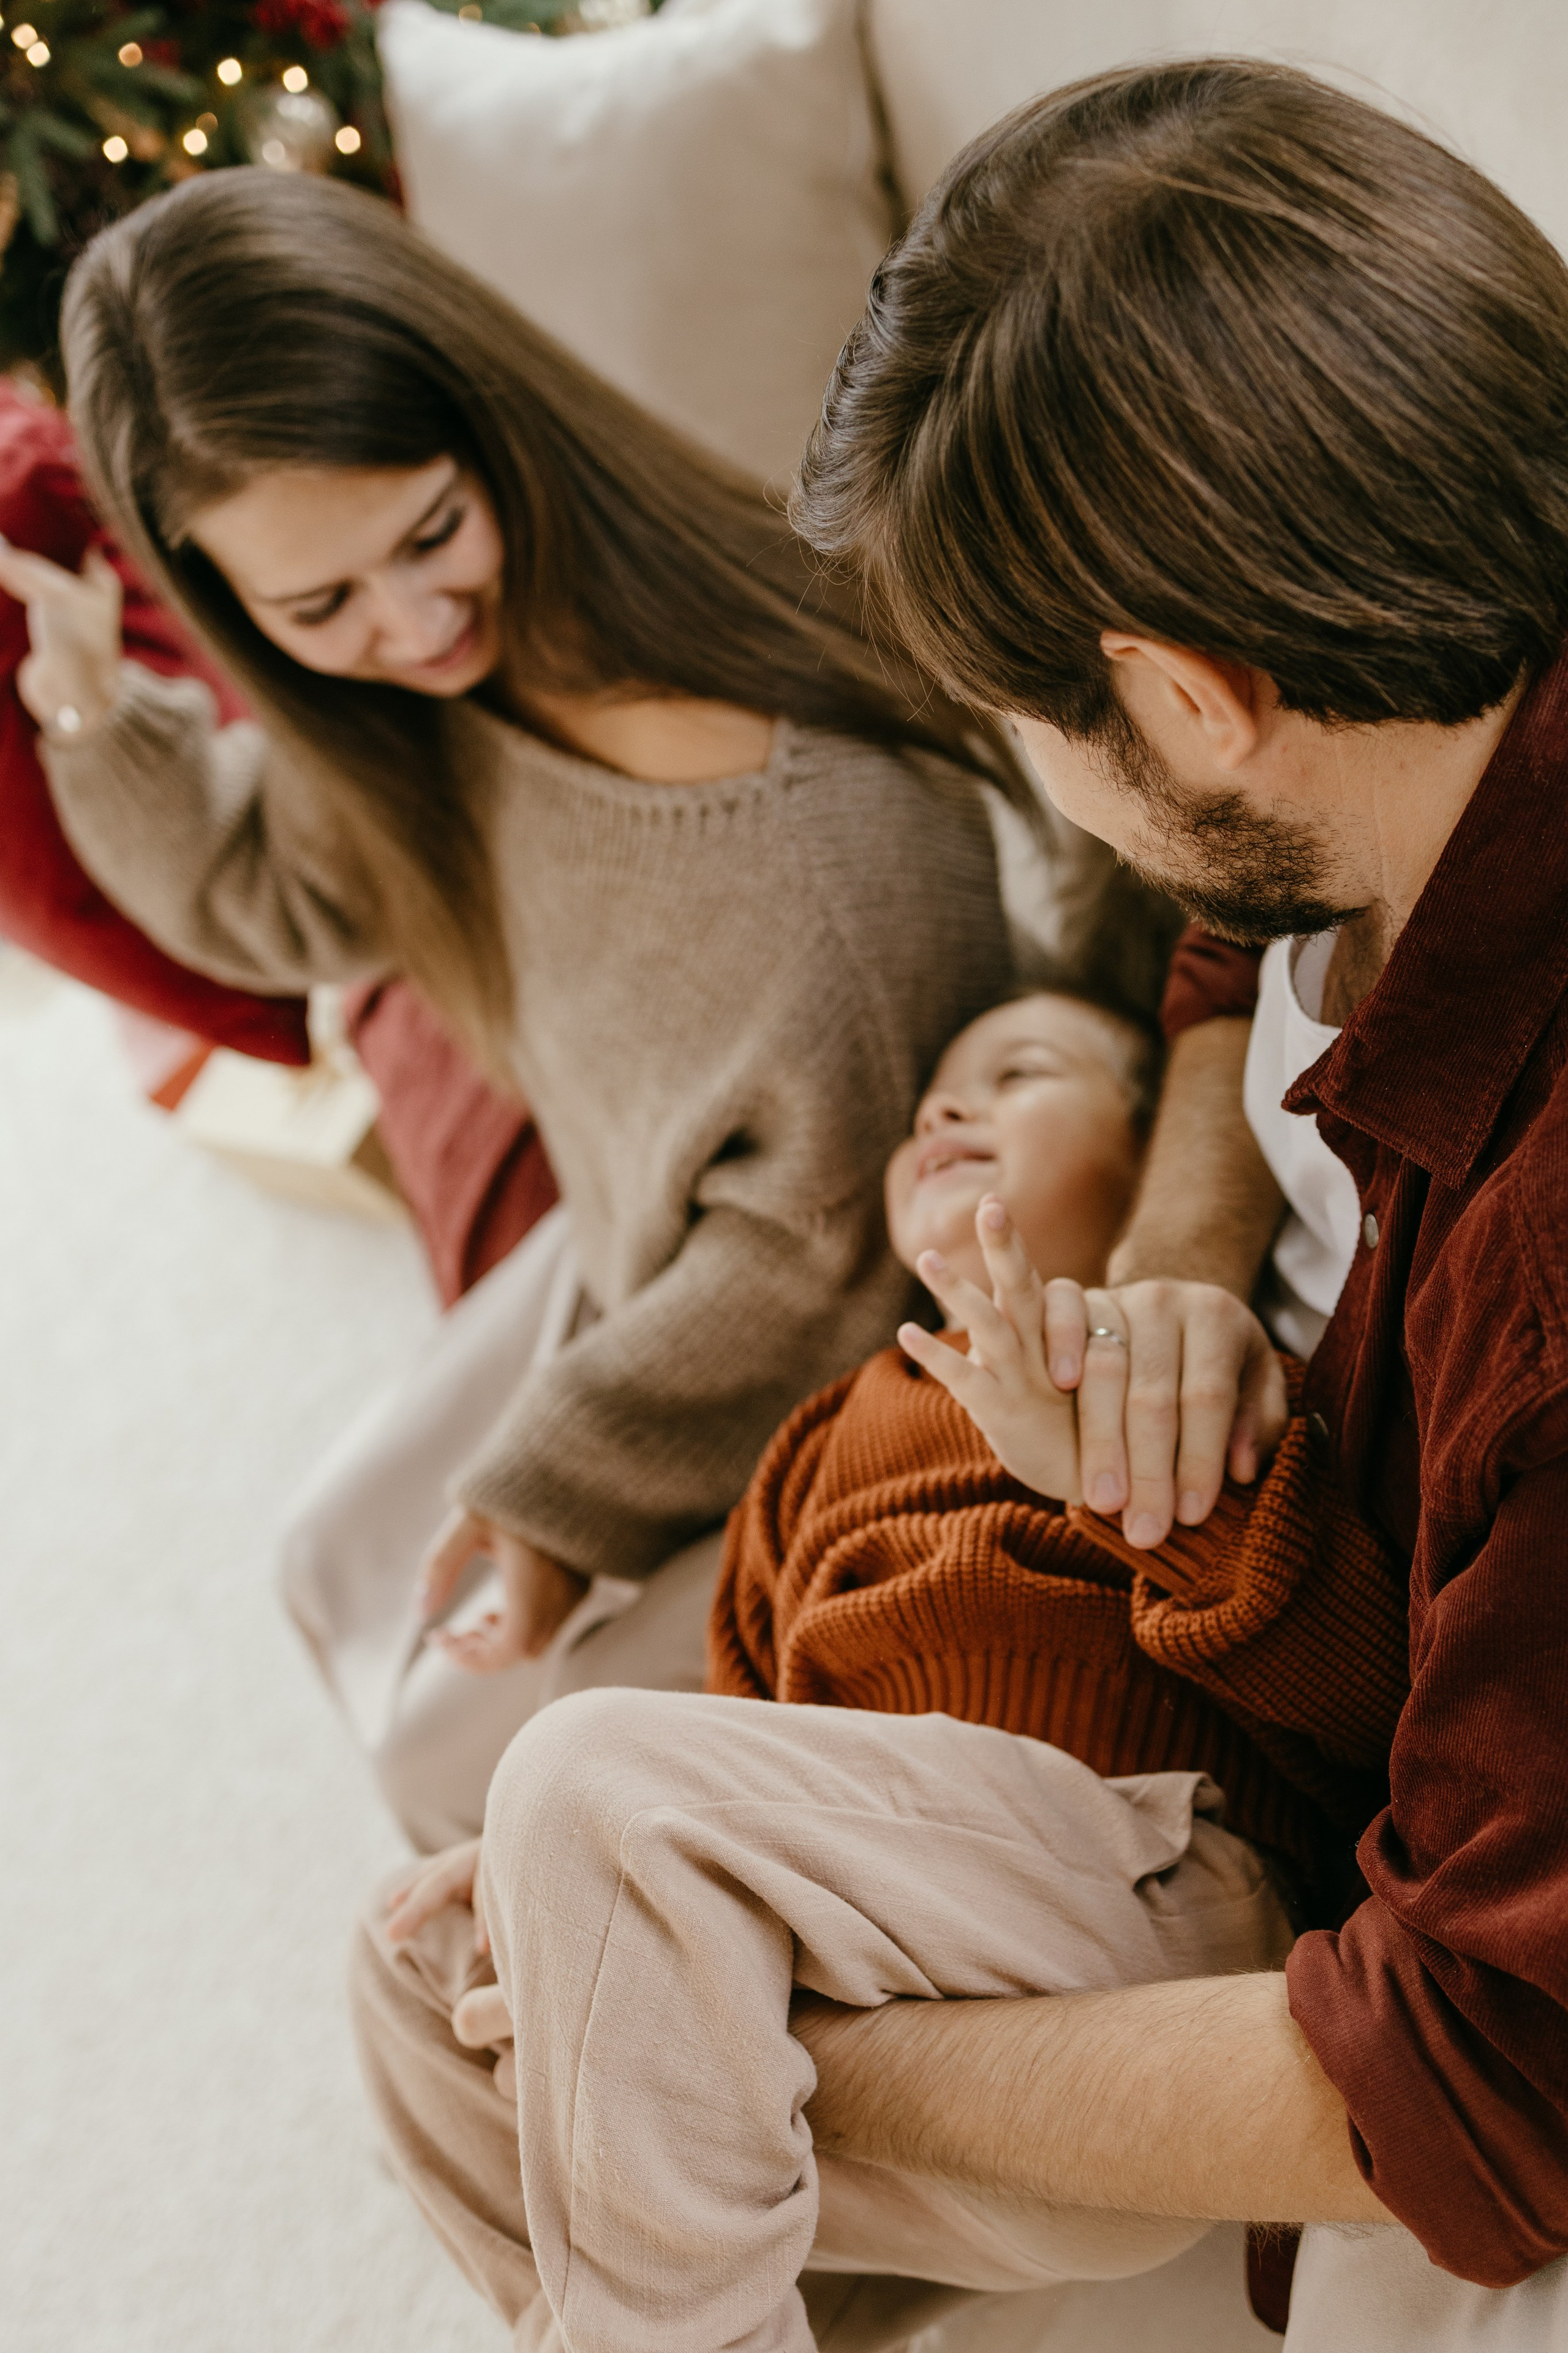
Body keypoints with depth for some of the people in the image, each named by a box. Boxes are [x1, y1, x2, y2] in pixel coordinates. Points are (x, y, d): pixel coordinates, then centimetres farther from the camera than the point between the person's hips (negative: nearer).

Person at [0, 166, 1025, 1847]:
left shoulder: (832, 825, -39)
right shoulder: (408, 718, -15)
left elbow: (821, 1250, -26)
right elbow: (274, 899, 7)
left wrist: (573, 1492, -14)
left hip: (825, 1391, -7)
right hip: (634, 1267, 8)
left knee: (473, 1757, 0)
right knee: (359, 1573, 22)